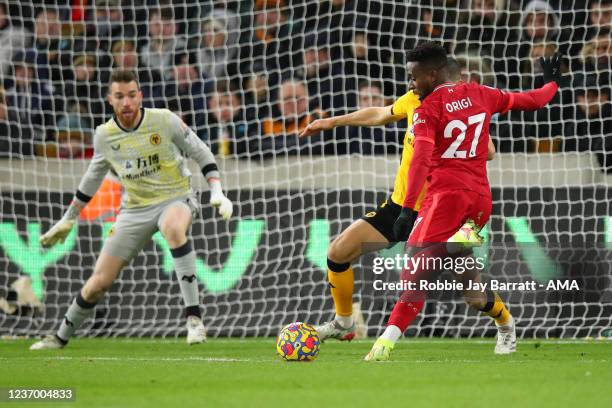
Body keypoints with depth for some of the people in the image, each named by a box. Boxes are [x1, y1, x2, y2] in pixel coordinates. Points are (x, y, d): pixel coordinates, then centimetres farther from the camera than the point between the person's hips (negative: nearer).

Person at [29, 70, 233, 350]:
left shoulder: (164, 121, -12)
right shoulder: (104, 135, -1)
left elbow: (200, 153, -1)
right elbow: (93, 179, 16)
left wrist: (217, 192, -11)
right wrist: (68, 220, 20)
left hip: (175, 198, -3)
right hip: (135, 209, 3)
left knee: (173, 227, -42)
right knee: (99, 281, -1)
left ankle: (193, 317, -39)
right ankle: (61, 338, 24)